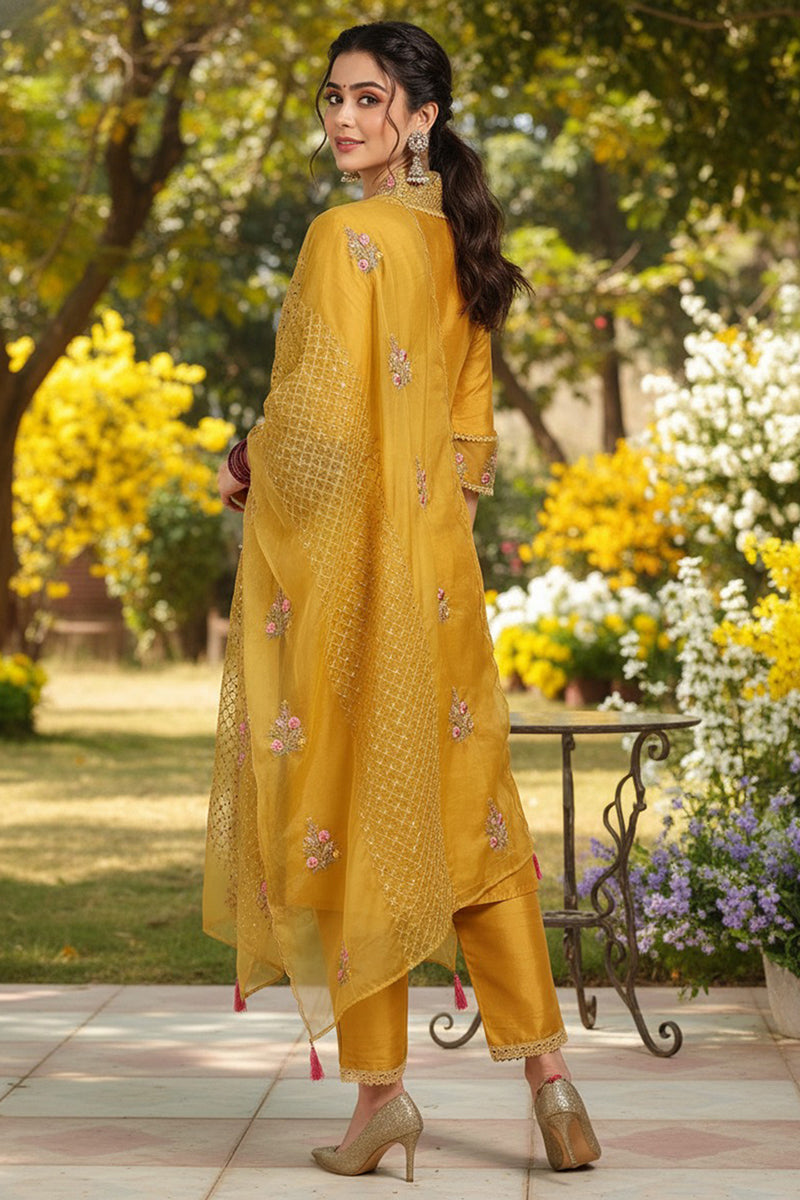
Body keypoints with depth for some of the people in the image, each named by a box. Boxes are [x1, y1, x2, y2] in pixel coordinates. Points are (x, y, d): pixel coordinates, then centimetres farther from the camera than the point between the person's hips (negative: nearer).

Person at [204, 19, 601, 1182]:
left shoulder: (347, 237, -13)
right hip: (435, 557, 8)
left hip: (339, 555, -7)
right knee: (463, 810, 10)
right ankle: (547, 1073, 7)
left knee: (346, 806, 0)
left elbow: (321, 411, -18)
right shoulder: (454, 247, 12)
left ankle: (380, 1089, 3)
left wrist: (250, 464, 0)